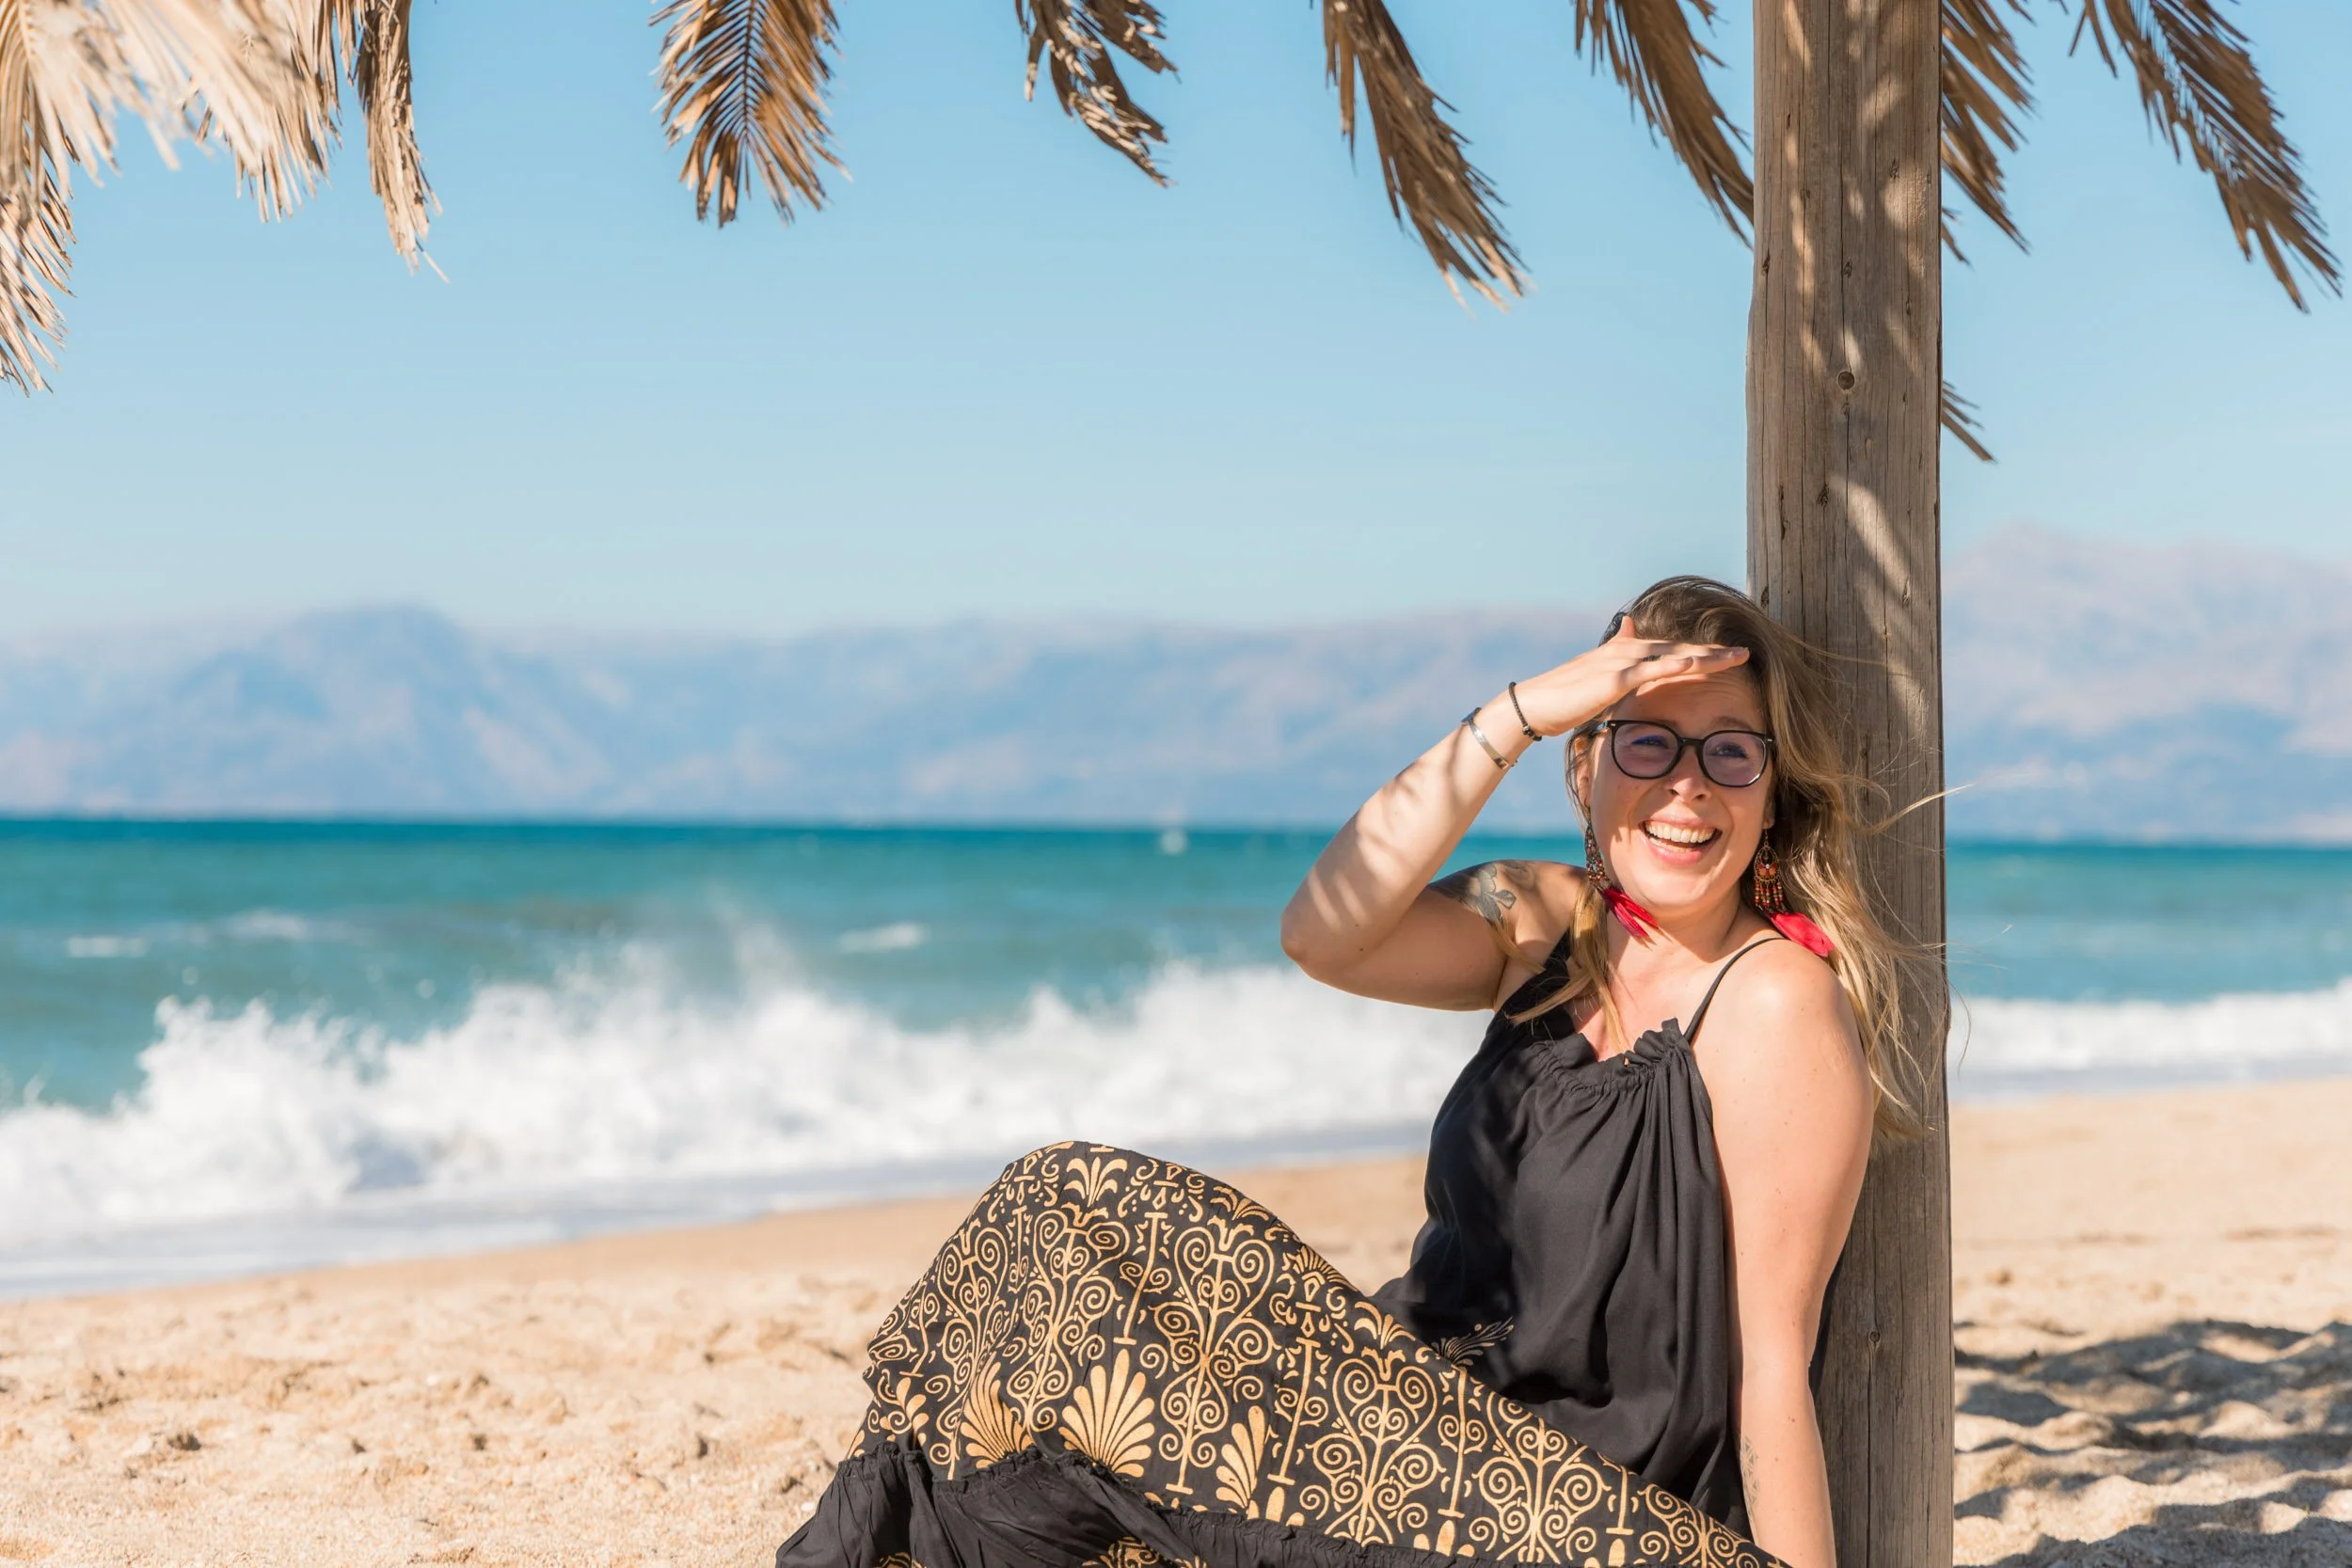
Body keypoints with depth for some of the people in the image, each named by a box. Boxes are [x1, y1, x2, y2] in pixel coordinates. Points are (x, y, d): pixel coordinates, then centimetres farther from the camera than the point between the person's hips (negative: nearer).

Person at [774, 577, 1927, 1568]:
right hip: (1434, 1404, 7)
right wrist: (1518, 715, -19)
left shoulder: (1776, 1002, -14)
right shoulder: (1550, 927, 6)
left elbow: (1774, 1359, -15)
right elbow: (1324, 934, -13)